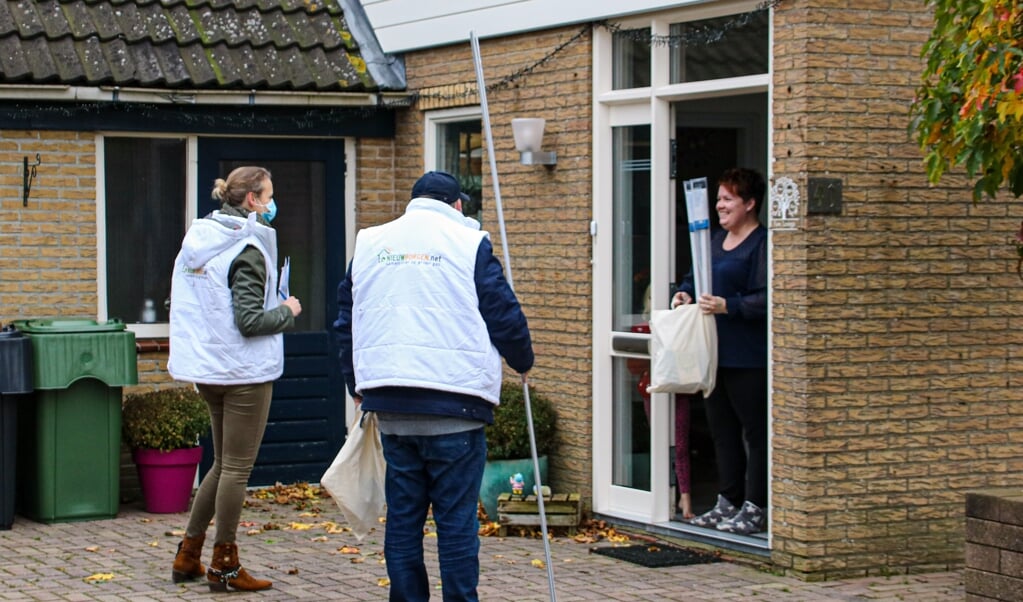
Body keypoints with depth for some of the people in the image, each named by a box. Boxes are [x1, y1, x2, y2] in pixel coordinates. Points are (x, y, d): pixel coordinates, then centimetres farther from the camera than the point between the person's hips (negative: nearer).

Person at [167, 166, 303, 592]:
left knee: (224, 464, 19)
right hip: (245, 371, -8)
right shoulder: (248, 250, -17)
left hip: (208, 371, 8)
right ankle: (224, 567, 7)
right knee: (236, 469, 1)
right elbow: (250, 321, -22)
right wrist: (288, 311, -5)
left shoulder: (198, 239, 9)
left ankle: (188, 555, 21)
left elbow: (183, 301, 15)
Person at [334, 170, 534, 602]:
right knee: (457, 518, 0)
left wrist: (357, 385, 28)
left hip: (390, 403, 4)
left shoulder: (368, 243, 12)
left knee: (402, 514, 10)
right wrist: (523, 362, 18)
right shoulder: (468, 243, -2)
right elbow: (505, 316, -1)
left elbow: (346, 320, 17)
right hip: (454, 399, -4)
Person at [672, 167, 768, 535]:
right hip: (716, 353, 9)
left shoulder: (762, 243, -11)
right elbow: (697, 277, 26)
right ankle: (728, 502, 23)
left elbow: (765, 298, -18)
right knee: (722, 430, 14)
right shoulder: (717, 240, 16)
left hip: (748, 357, -9)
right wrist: (685, 293, 5)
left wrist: (728, 307, -26)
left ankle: (755, 508, 2)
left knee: (755, 431, -2)